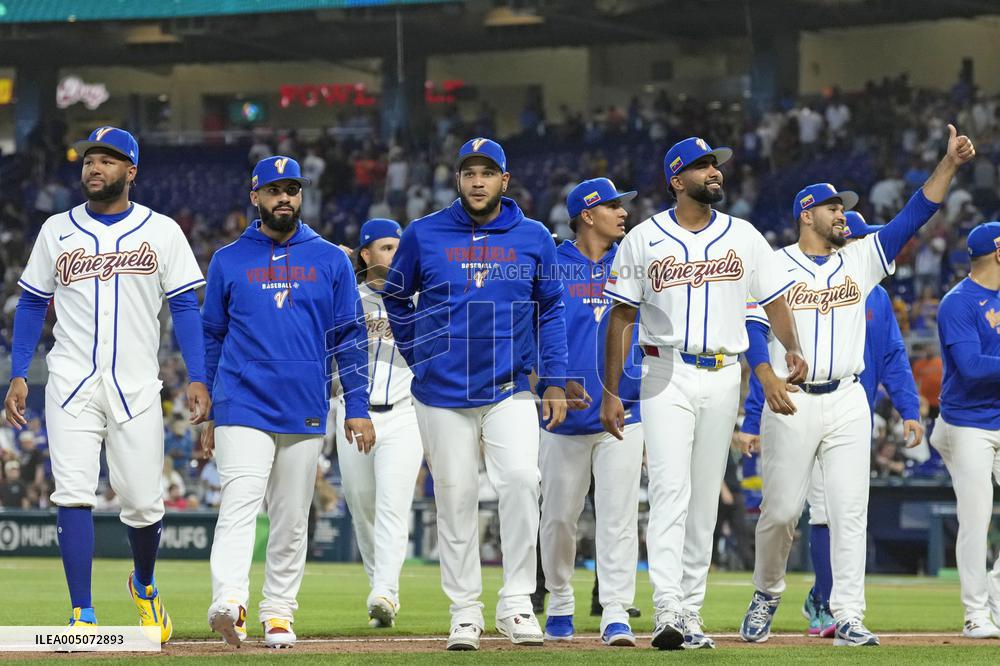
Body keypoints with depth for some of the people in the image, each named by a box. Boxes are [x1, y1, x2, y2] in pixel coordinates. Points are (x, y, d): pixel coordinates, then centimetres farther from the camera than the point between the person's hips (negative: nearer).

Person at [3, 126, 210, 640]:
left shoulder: (161, 231, 5)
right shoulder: (57, 231, 9)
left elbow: (185, 306, 3)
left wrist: (197, 377, -6)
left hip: (136, 387, -1)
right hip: (71, 386, 1)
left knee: (143, 504, 1)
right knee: (74, 497, -11)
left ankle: (144, 586, 31)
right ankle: (82, 614, -9)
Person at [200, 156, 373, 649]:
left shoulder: (331, 261, 9)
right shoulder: (228, 261, 8)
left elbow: (350, 339, 8)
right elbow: (211, 340, 12)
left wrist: (358, 408, 1)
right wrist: (207, 414, 9)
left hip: (306, 413, 2)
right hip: (243, 407, -2)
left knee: (292, 519, 5)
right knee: (239, 505, -18)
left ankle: (278, 614, 13)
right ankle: (228, 602, -32)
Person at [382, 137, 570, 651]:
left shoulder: (533, 238, 5)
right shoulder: (424, 235, 3)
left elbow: (551, 311, 10)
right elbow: (395, 297, 16)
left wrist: (555, 380, 3)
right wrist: (417, 355, 7)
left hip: (510, 391, 0)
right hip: (443, 395, 0)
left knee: (522, 480, -18)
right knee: (455, 498, 1)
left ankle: (516, 602, -11)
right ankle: (464, 613, 9)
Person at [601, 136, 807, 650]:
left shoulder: (743, 236, 8)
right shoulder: (643, 240, 1)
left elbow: (774, 299, 9)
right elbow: (621, 317, 3)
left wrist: (793, 349, -10)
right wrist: (610, 393, -2)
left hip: (723, 377, 3)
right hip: (666, 376, -3)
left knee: (705, 498, 6)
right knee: (670, 490, -15)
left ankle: (691, 613, 11)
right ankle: (666, 613, -22)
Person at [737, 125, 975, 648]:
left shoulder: (861, 259, 11)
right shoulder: (774, 266, 1)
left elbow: (915, 215, 6)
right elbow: (751, 326, -6)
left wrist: (950, 163, -4)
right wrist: (768, 379, -22)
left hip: (847, 403, 3)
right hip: (790, 404, -3)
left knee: (850, 510, -4)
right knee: (781, 509, 0)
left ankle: (848, 618, -4)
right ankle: (766, 595, 24)